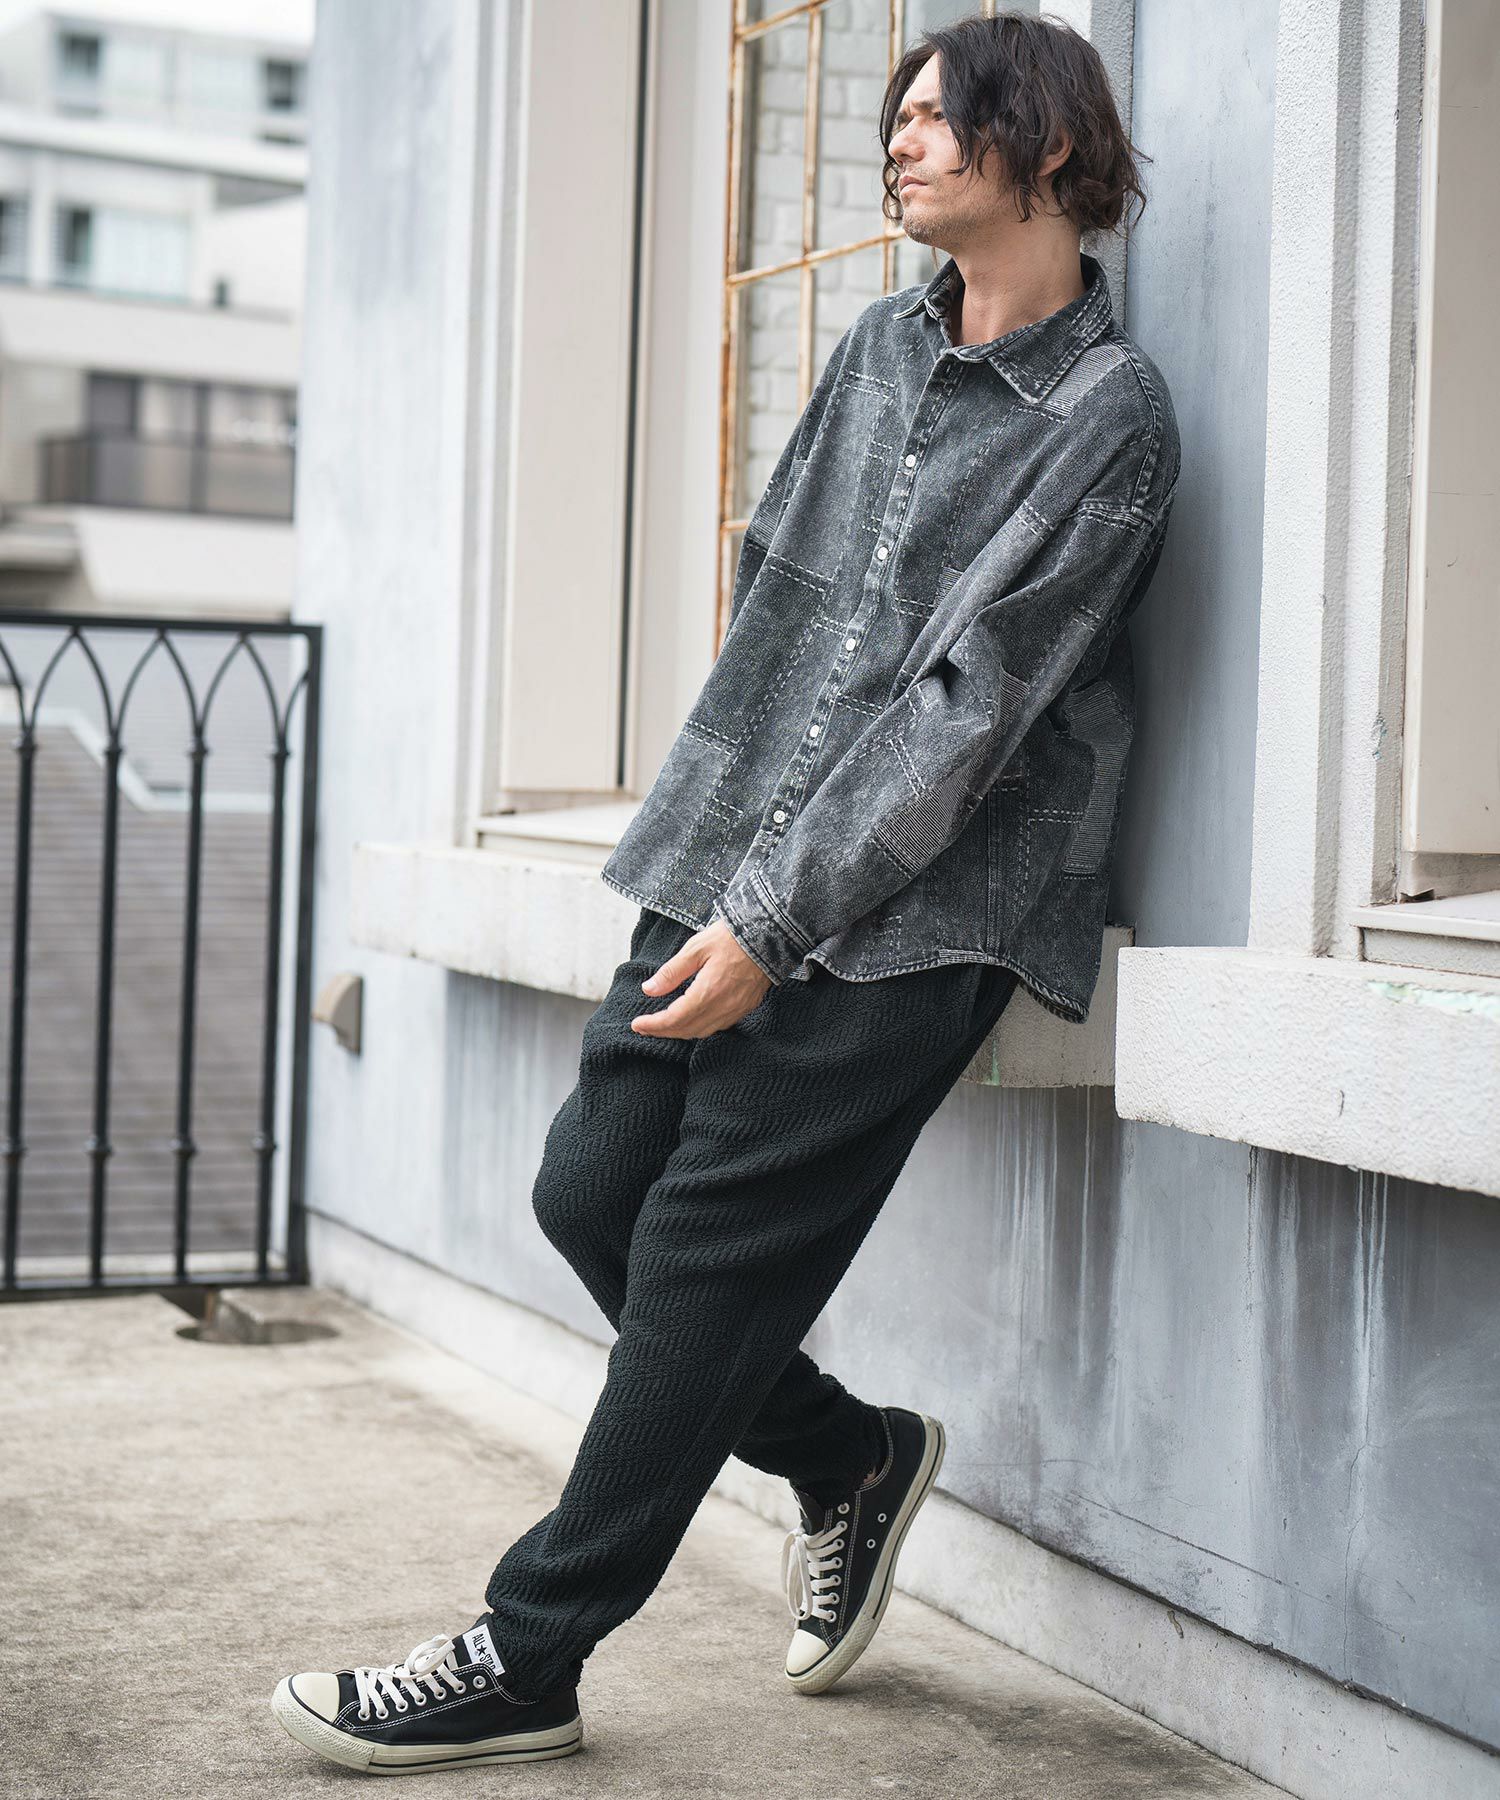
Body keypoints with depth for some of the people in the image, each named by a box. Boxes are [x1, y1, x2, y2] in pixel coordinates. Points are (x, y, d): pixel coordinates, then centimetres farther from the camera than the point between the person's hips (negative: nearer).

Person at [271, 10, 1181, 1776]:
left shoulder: (1108, 411, -8)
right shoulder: (882, 344, 14)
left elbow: (970, 700, -14)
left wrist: (773, 922, -16)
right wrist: (714, 852, 12)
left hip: (911, 913, -7)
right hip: (738, 867, 7)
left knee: (708, 1252, -6)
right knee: (591, 1190, 3)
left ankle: (524, 1660, 6)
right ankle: (847, 1459, 26)